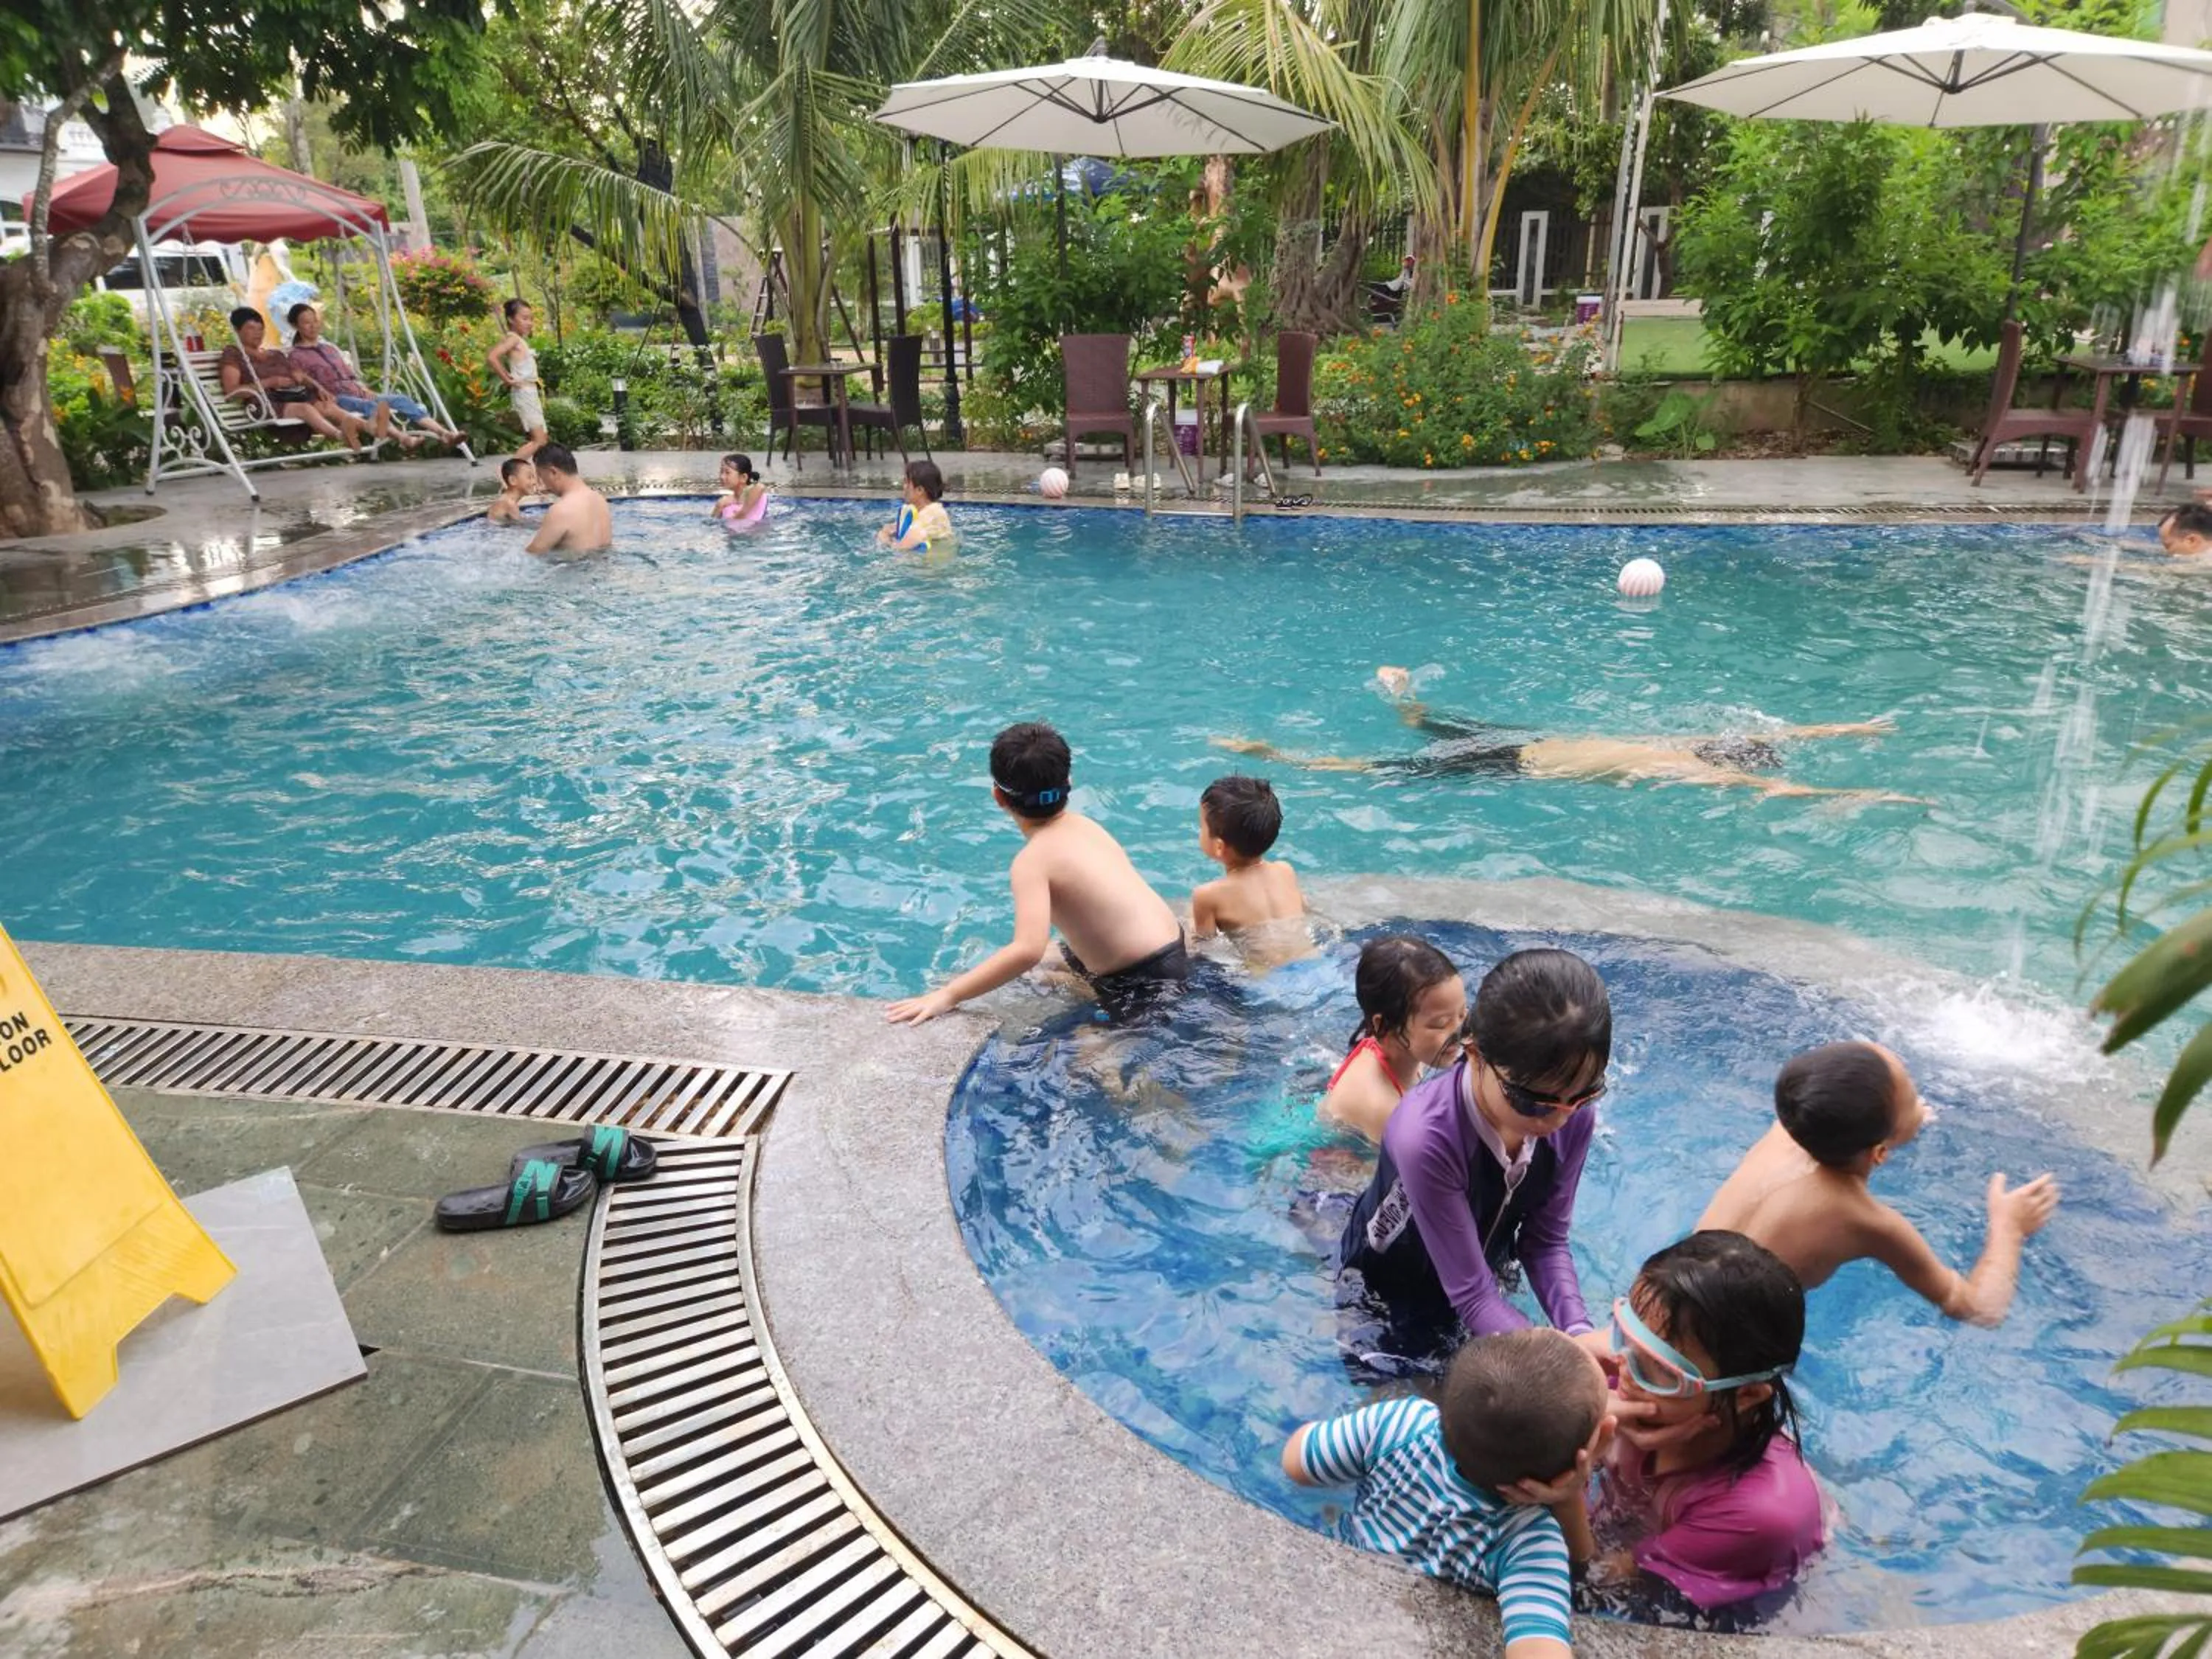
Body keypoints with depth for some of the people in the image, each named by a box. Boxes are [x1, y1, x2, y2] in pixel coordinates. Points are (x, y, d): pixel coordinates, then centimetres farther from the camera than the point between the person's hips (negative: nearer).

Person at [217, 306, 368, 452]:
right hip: (267, 404, -5)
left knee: (326, 406, -29)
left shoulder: (276, 356, 35)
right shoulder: (232, 355, 15)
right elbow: (231, 391, 0)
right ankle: (341, 436, -67)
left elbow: (301, 377, 23)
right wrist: (270, 382, -8)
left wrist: (318, 388, -1)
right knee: (304, 408, -38)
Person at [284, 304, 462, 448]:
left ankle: (444, 433, -39)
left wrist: (366, 390, 4)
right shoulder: (295, 356, 9)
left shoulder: (330, 348, 28)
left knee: (401, 400, -19)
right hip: (335, 400, -7)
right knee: (371, 407, -39)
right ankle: (403, 438, -69)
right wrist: (327, 397, -18)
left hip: (358, 393, 7)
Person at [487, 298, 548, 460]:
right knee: (539, 441, -15)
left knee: (540, 441, 9)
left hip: (531, 392, 9)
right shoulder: (513, 339, -12)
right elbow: (491, 358, -26)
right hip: (524, 392, -9)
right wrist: (507, 379, -18)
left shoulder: (521, 340, 14)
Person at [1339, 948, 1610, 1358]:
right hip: (1386, 1290, -5)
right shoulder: (1427, 1138, -42)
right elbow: (1470, 1294, -35)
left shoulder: (1574, 1116, -24)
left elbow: (1546, 1241, -14)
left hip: (1485, 1274, 5)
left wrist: (1579, 1334, -31)